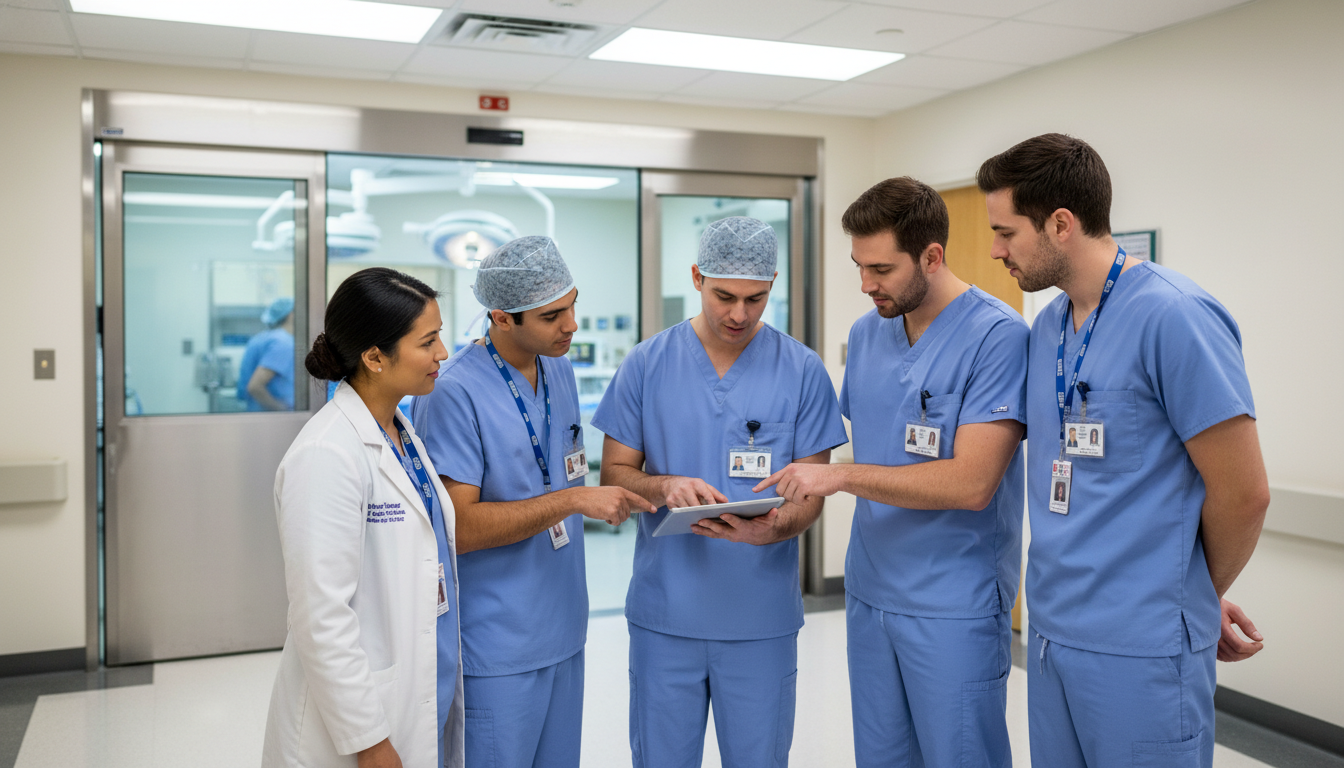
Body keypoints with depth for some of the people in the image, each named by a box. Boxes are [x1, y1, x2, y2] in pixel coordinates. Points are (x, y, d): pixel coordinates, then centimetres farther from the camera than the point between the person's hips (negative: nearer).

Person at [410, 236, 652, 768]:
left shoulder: (559, 371, 7)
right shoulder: (453, 393, -19)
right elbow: (459, 526, -21)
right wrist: (575, 500, -23)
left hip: (562, 632, 8)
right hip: (496, 648, -7)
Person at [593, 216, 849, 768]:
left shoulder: (802, 370, -1)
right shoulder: (646, 365, 0)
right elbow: (613, 474, 3)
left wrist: (773, 527, -22)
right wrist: (664, 487, -19)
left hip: (761, 618, 0)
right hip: (663, 613, 1)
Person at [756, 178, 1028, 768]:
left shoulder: (998, 336, -15)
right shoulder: (866, 334, 7)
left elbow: (971, 482, -21)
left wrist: (842, 476, -19)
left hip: (954, 607, -6)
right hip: (870, 592, 6)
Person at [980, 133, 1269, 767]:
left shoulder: (1174, 316, -17)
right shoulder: (1046, 326, 7)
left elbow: (1242, 493, -14)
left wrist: (1196, 598, 3)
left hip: (1140, 648, -7)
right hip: (1051, 630, 7)